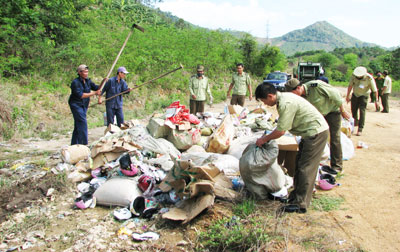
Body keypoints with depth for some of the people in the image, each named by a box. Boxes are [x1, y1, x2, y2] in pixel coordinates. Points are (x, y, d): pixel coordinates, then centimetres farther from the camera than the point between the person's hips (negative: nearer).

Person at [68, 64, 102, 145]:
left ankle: (74, 144, 20)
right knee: (82, 123, -15)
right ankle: (83, 143, -12)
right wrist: (93, 93, -23)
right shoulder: (75, 82, -14)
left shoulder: (88, 81, 8)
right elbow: (80, 95, -21)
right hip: (76, 104, -7)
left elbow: (96, 88, 8)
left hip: (84, 105, 7)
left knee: (78, 125, 11)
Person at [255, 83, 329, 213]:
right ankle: (296, 196, 26)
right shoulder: (283, 97, 7)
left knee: (305, 168, -7)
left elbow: (281, 131, -22)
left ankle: (300, 204, 1)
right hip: (311, 132, 10)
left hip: (316, 132, -10)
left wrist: (264, 139, -8)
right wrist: (268, 136, 11)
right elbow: (282, 126, 15)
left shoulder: (286, 104, -25)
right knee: (299, 164, 15)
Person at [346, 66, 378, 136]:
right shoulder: (354, 75, -16)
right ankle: (355, 121, 40)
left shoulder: (369, 78, -24)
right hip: (355, 94, 4)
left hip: (364, 95, -3)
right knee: (353, 110, 10)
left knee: (362, 111, -12)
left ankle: (360, 129, -11)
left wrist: (376, 100, -20)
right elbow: (350, 85, -6)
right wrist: (348, 96, -5)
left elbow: (374, 90, -18)